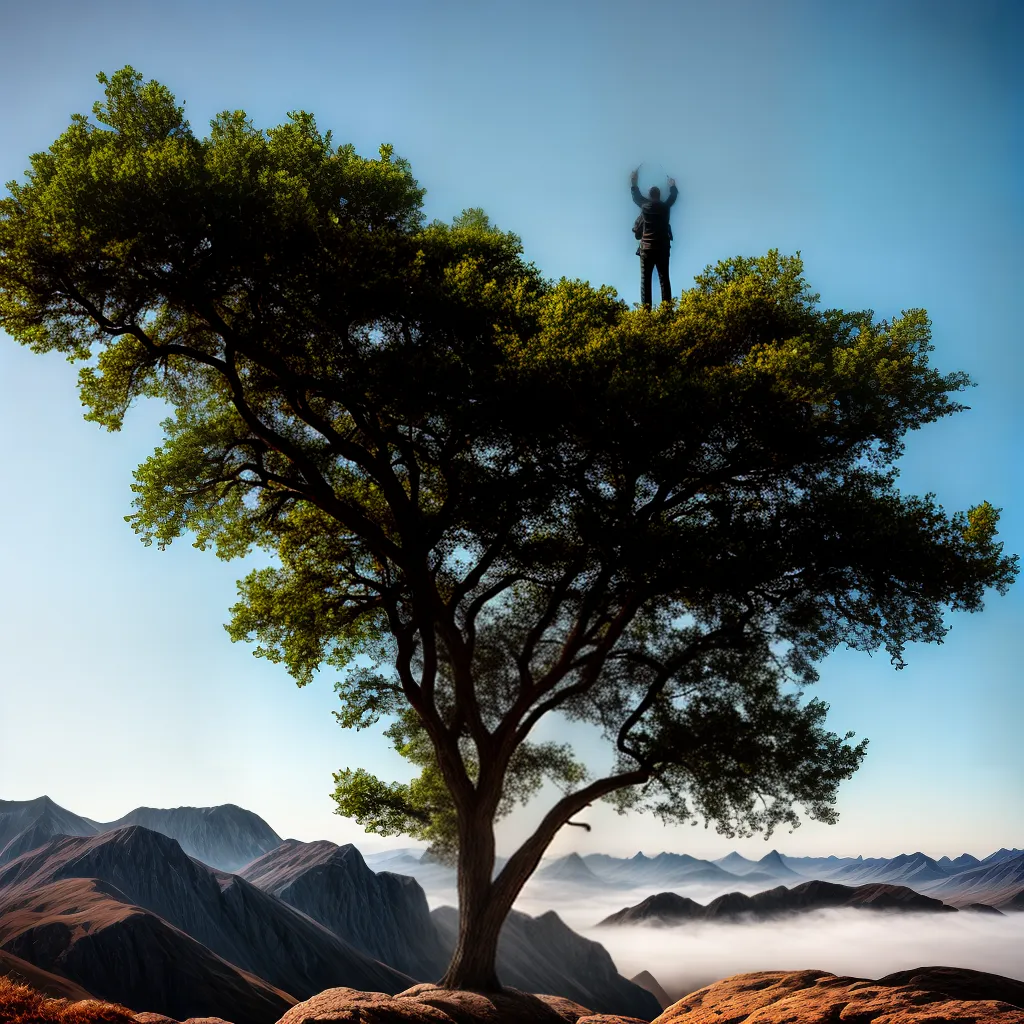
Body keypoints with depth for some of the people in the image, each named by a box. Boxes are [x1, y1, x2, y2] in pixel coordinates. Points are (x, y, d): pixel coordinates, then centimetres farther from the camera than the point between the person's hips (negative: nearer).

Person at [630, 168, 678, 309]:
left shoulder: (644, 206, 0)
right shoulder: (665, 206, 2)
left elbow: (636, 196, 19)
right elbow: (673, 196, 23)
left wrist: (633, 182, 36)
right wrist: (672, 186, 44)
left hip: (647, 248, -1)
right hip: (662, 248, 1)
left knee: (645, 280, -3)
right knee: (664, 279, 0)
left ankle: (646, 308, -12)